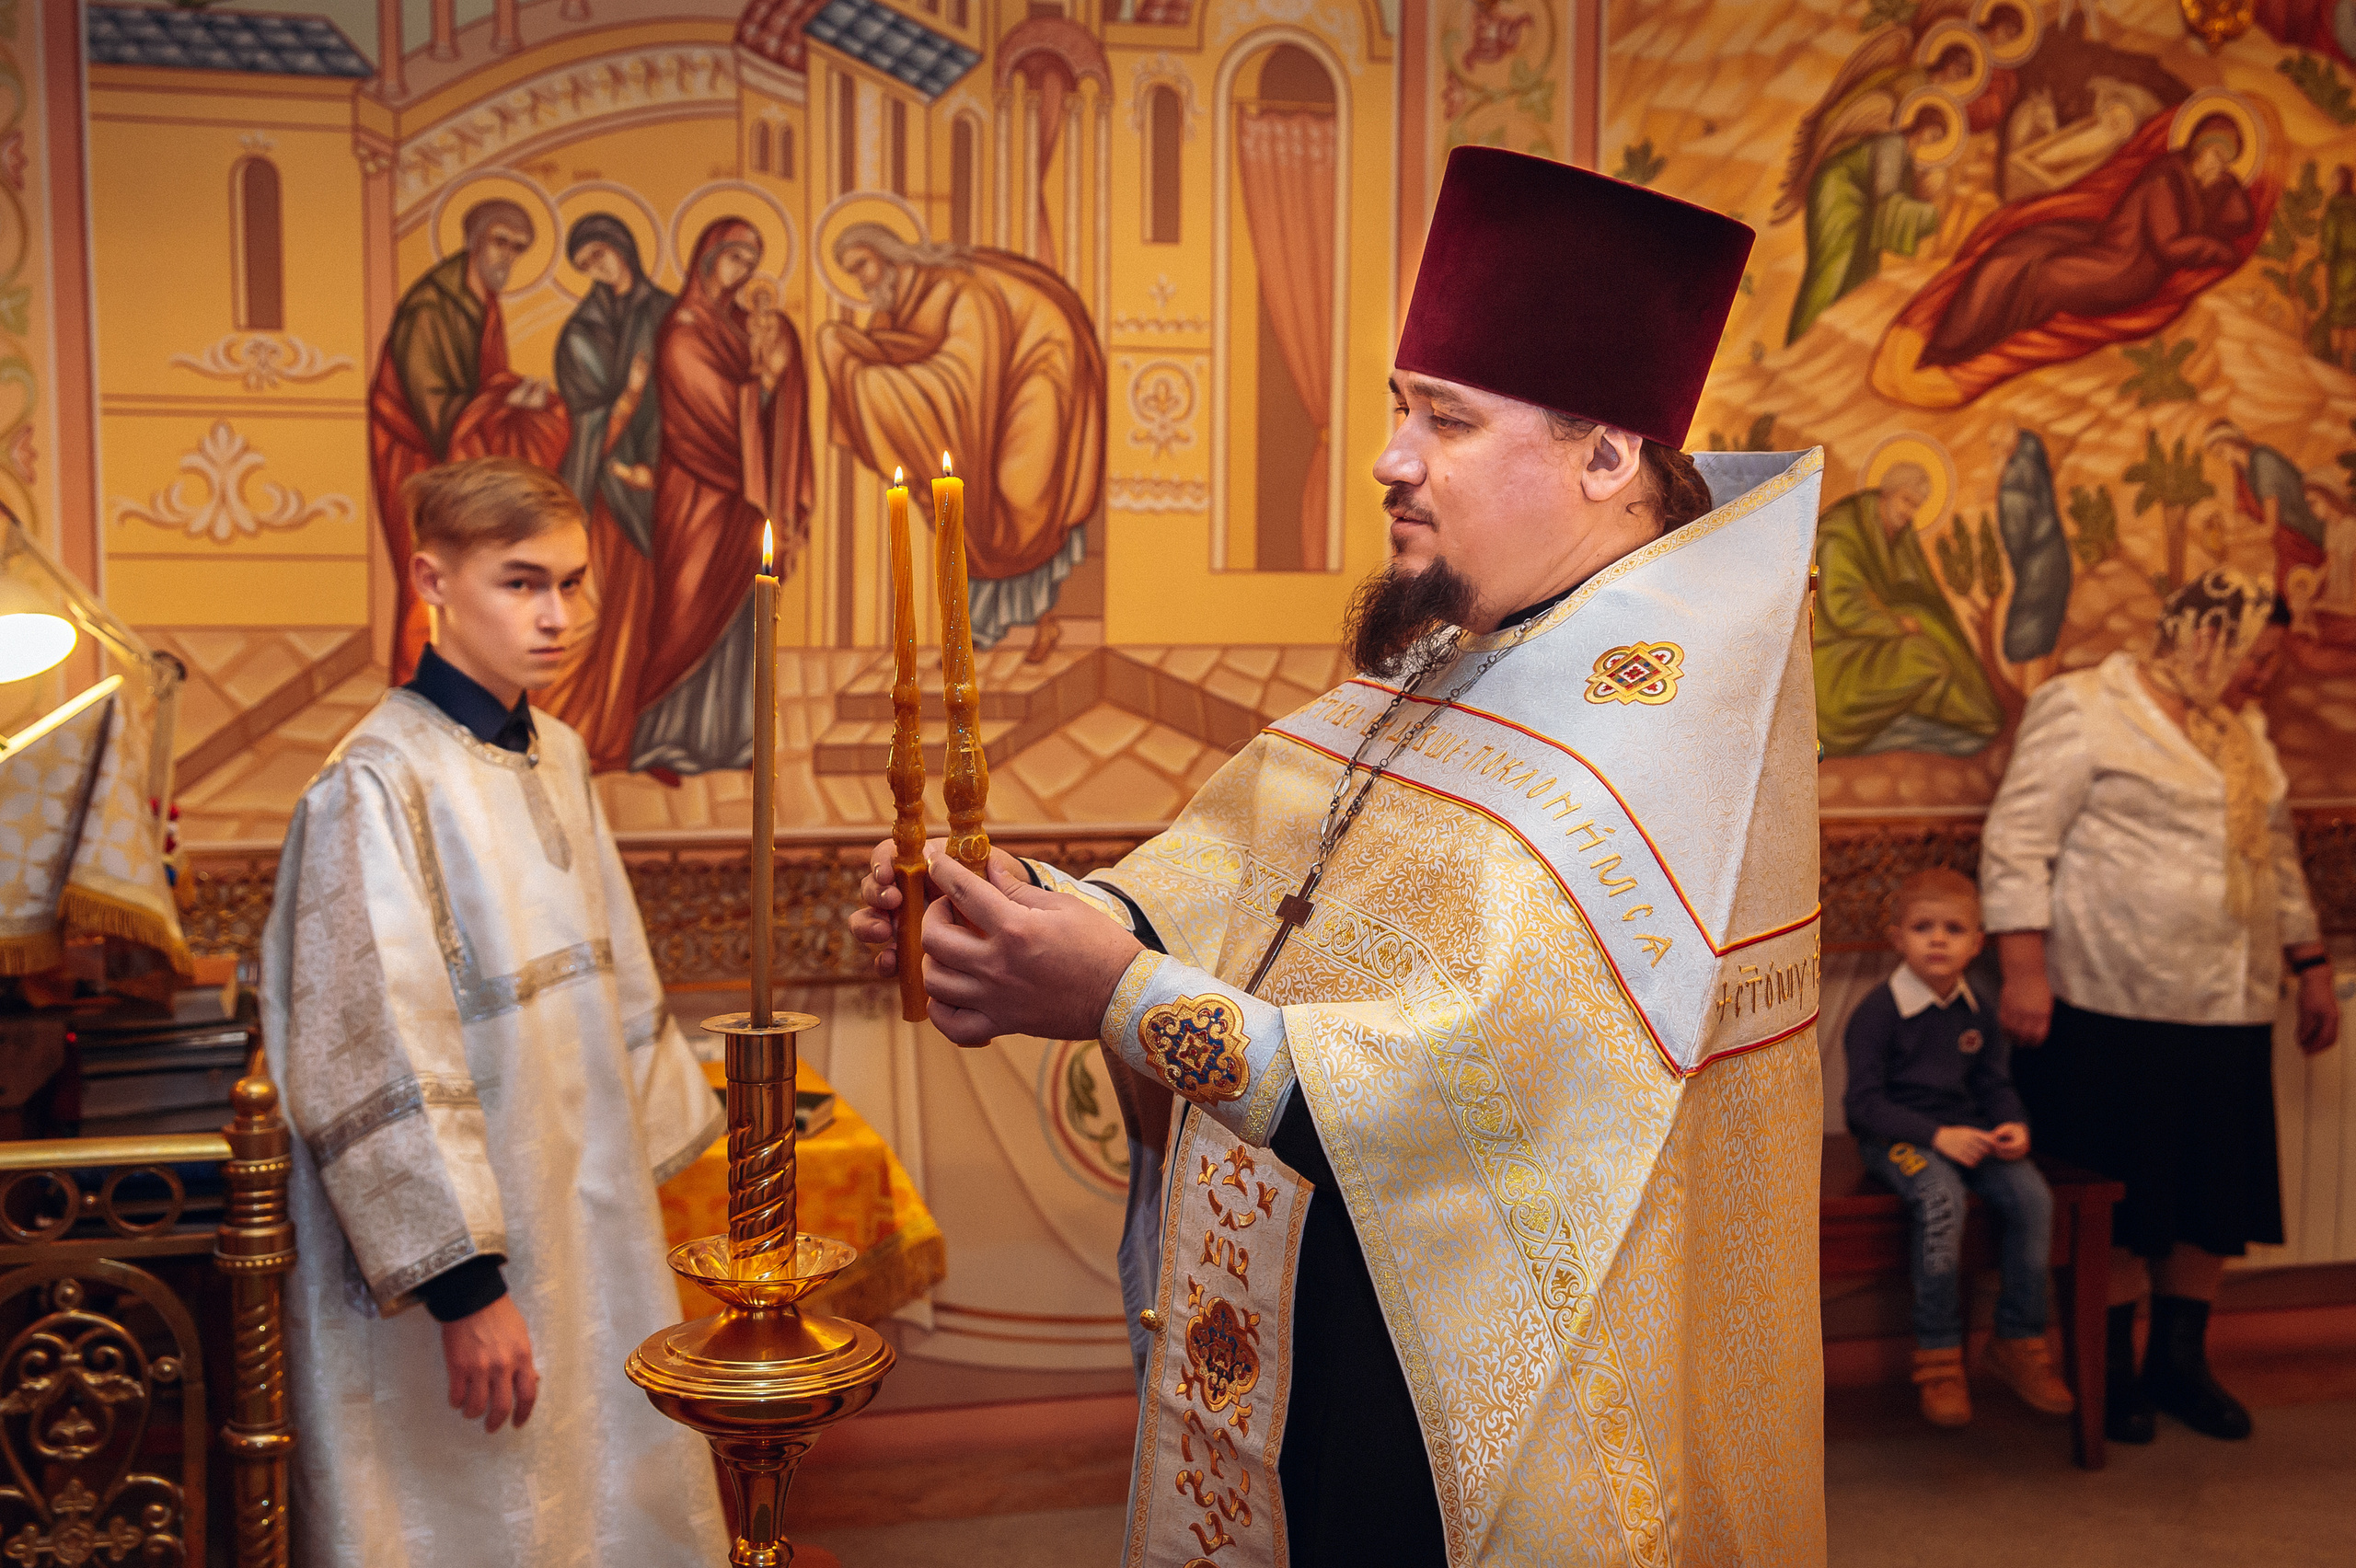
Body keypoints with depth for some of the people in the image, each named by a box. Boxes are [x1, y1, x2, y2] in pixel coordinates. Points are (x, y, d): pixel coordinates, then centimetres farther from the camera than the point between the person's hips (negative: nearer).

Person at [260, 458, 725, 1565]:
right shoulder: (379, 784, -18)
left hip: (586, 1218, 7)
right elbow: (379, 1059, -21)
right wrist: (462, 1283, -22)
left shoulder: (557, 759, 5)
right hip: (452, 1255, -7)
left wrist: (655, 1141, 15)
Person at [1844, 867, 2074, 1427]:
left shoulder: (1977, 1014, 9)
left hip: (1964, 1132, 6)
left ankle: (2019, 1341, -1)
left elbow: (1994, 1083, 18)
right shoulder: (1878, 1012, -10)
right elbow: (1864, 1102, -13)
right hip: (1896, 1136, -6)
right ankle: (1938, 1356, -21)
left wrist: (2014, 1126, -5)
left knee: (2032, 1196, -19)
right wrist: (1936, 1135, -22)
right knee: (1942, 1198, -34)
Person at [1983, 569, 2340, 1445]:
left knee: (2218, 1195, 10)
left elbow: (2277, 856, 26)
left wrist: (2311, 968, 22)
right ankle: (2112, 1373, 17)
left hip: (2230, 1010, 7)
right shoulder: (2084, 708, -6)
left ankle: (2180, 1362, 25)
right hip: (2116, 1008, -7)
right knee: (2120, 1202, 1)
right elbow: (2016, 844, -12)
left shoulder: (2243, 729, 18)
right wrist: (2023, 970, -19)